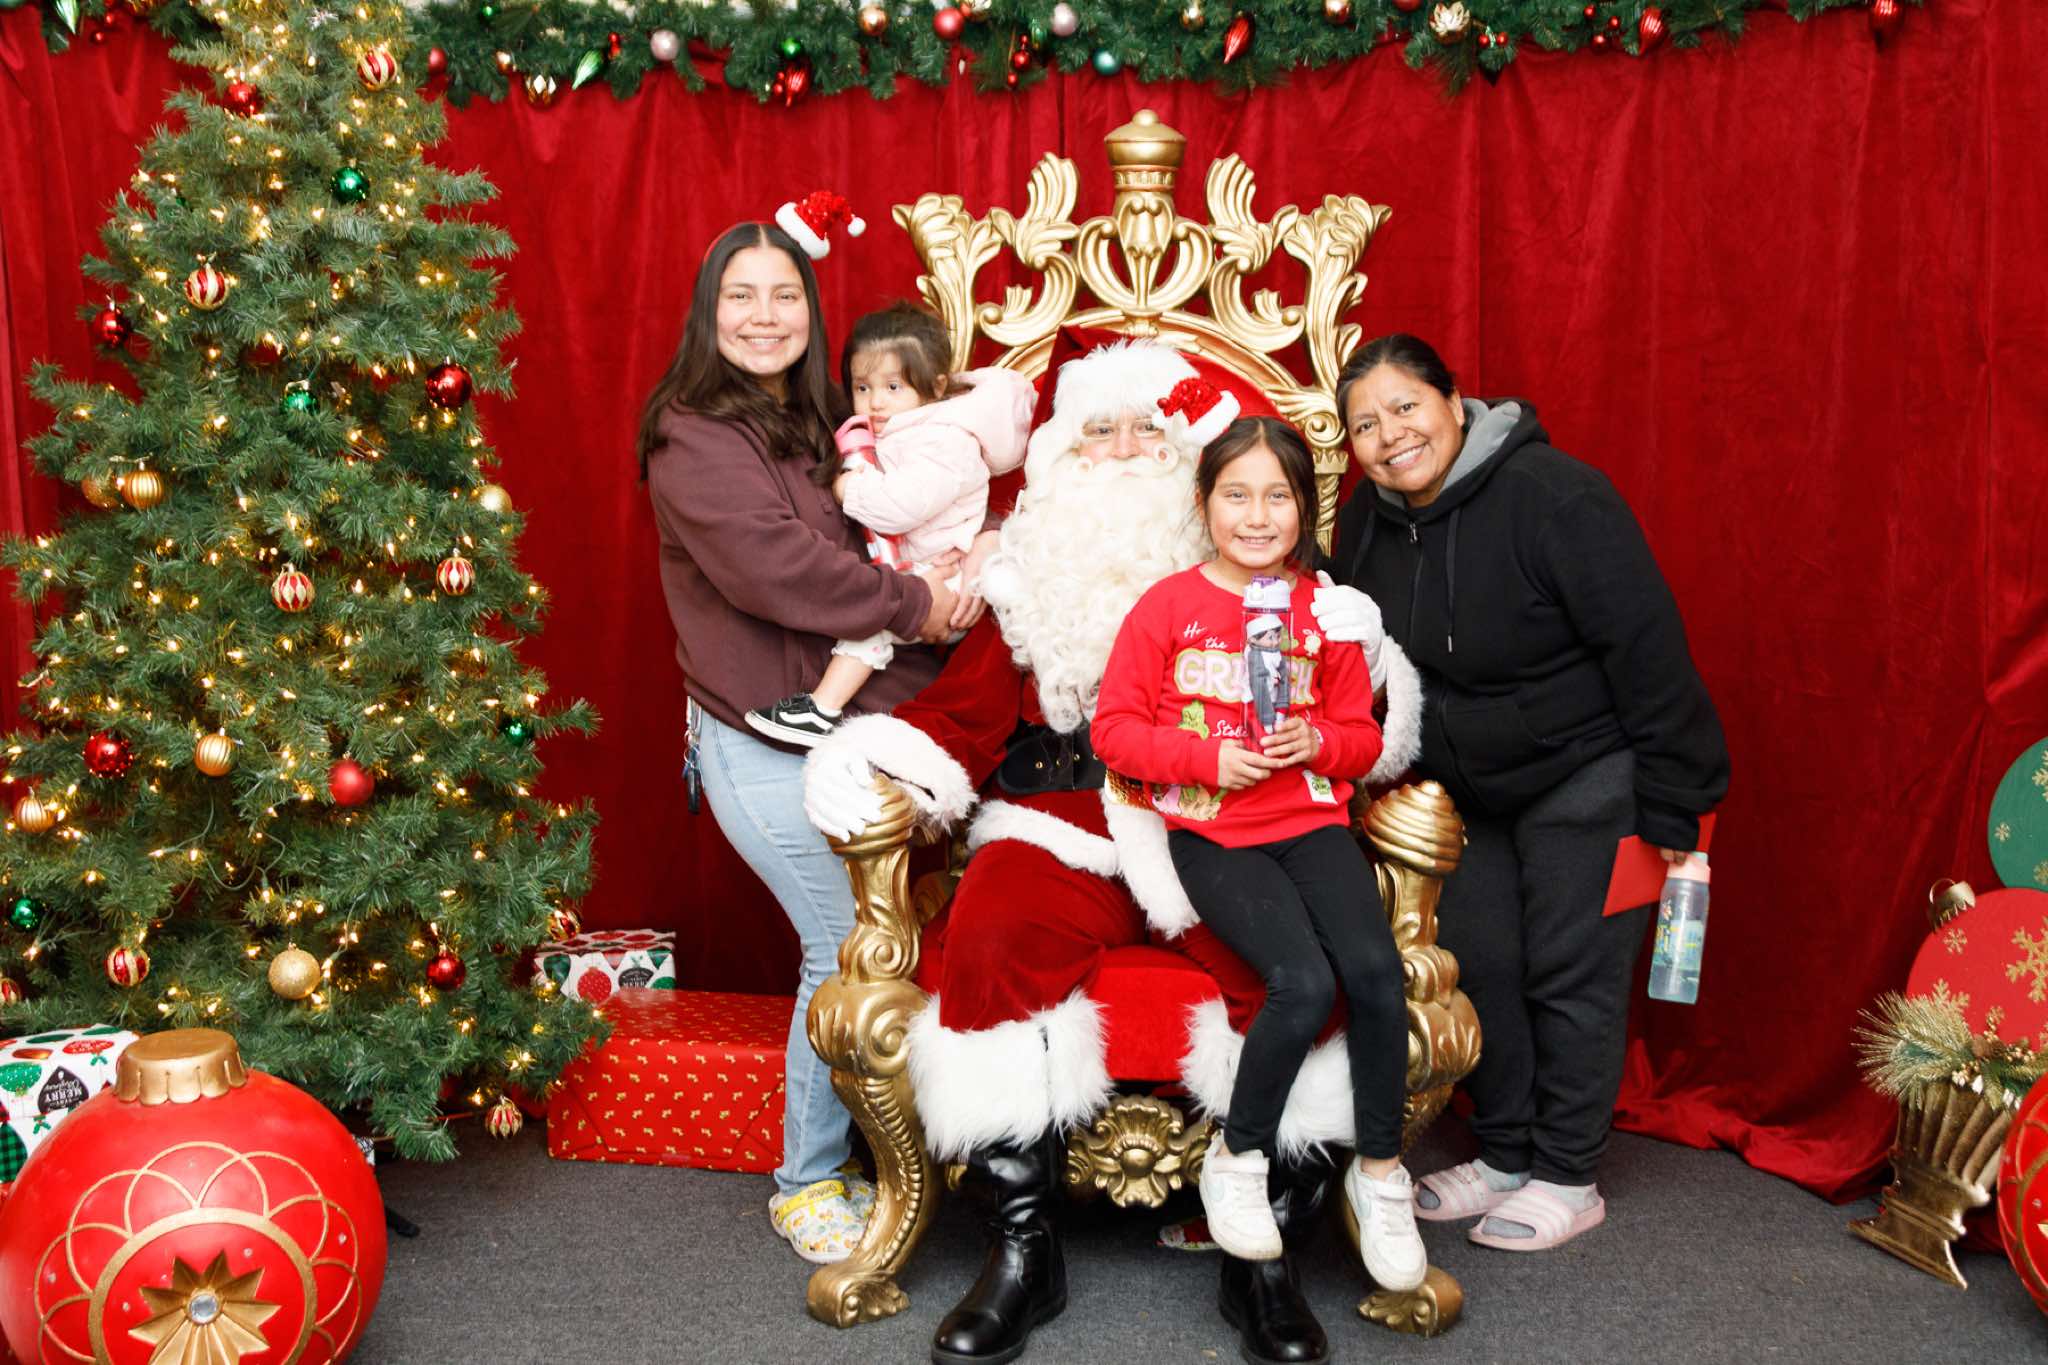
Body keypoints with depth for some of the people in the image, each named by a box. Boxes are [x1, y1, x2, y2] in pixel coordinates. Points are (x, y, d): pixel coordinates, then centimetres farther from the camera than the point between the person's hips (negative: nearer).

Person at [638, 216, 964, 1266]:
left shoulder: (814, 425, 17)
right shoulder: (695, 436, -8)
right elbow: (768, 564, -21)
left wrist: (956, 570, 5)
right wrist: (912, 604, -15)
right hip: (765, 745, -7)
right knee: (851, 948, -5)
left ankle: (841, 1161, 22)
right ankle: (806, 1185, 13)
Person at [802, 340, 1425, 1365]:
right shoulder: (1028, 581, 17)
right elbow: (965, 712, 12)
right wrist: (876, 760, -7)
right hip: (1062, 828, 1)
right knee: (988, 938, -31)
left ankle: (1265, 1253, -11)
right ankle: (1024, 1250, -16)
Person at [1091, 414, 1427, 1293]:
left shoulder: (1324, 610, 8)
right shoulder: (1167, 605, 0)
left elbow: (1362, 736, 14)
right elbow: (1113, 728, -1)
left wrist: (1320, 742, -9)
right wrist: (1206, 758, -15)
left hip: (1312, 821, 3)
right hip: (1212, 834, -3)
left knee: (1376, 969, -23)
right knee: (1305, 982, -25)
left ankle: (1379, 1170, 0)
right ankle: (1237, 1163, -1)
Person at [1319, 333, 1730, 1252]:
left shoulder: (1550, 495, -24)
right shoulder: (1367, 520, -3)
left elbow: (1646, 647, -22)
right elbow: (1356, 641, 14)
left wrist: (1671, 804, -20)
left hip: (1583, 776, -6)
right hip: (1466, 787, 6)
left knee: (1571, 972, -1)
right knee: (1478, 964, 9)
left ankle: (1568, 1178, 14)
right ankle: (1504, 1156, 25)